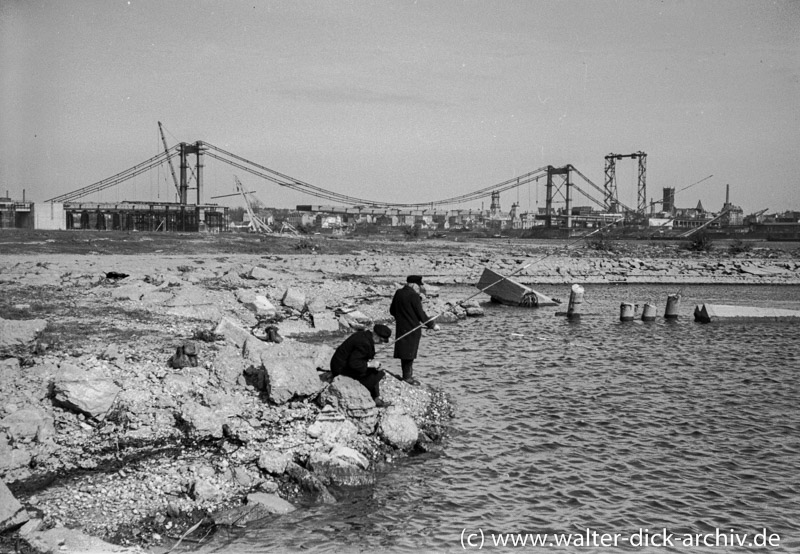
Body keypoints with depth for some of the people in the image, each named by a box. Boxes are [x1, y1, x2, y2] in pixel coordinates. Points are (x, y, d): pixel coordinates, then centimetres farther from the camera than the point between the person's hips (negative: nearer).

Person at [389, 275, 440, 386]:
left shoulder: (398, 293, 5)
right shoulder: (413, 295, -17)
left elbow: (392, 311, 13)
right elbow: (421, 314, -15)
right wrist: (432, 325, -6)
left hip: (401, 327, 8)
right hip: (412, 328, -7)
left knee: (404, 352, 14)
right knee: (410, 352, 1)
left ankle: (406, 375, 23)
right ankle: (407, 377, 6)